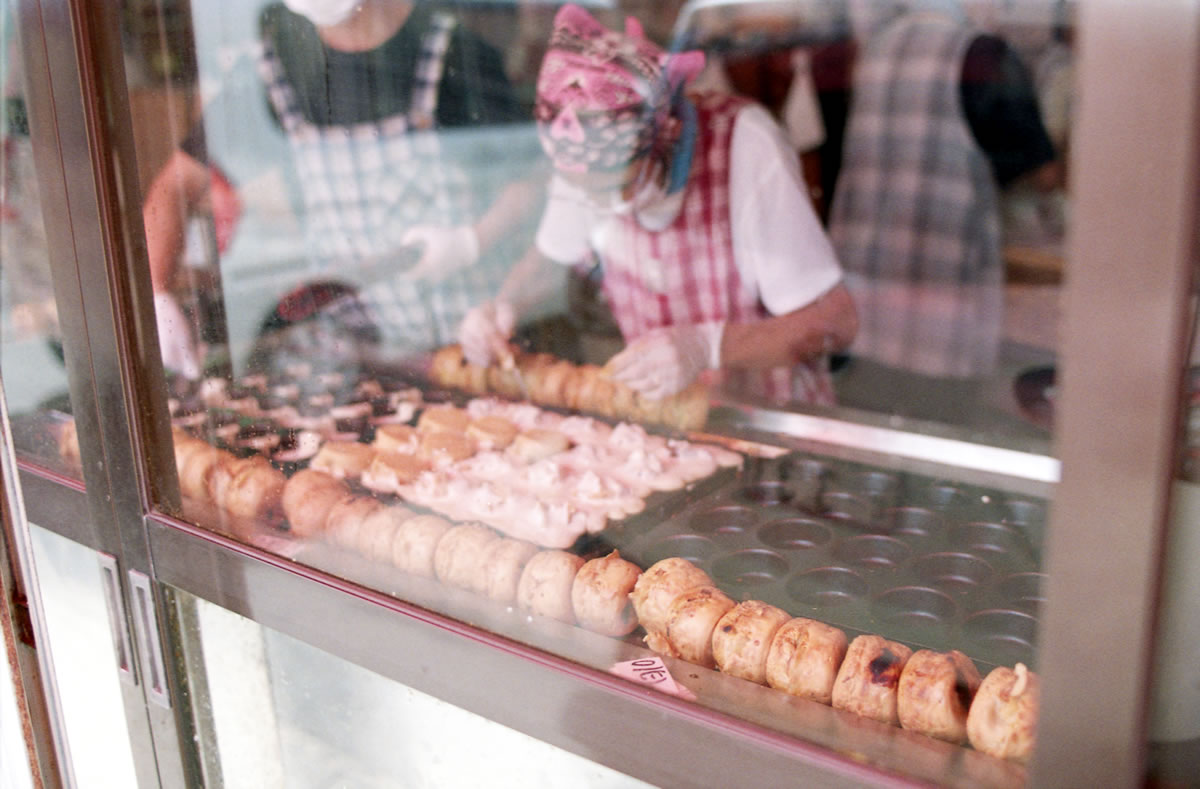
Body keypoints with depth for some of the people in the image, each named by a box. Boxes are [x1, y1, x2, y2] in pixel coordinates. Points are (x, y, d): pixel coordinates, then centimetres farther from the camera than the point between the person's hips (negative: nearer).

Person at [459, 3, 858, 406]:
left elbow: (834, 321, -20)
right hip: (661, 409, 2)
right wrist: (504, 306, -11)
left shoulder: (743, 143, -23)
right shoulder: (592, 154, -11)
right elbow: (551, 257, 9)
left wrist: (706, 347, -33)